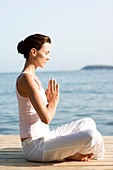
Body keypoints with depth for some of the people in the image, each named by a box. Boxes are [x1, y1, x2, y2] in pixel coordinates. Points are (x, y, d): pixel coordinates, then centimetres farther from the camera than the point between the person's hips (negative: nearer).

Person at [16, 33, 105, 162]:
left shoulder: (32, 76, 13)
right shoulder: (26, 79, -18)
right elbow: (46, 118, -24)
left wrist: (50, 101, -1)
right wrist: (54, 101, -6)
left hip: (43, 138, 10)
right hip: (36, 147, -10)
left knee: (88, 123, 23)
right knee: (92, 136, -26)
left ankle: (68, 153, 4)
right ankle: (71, 155, 4)